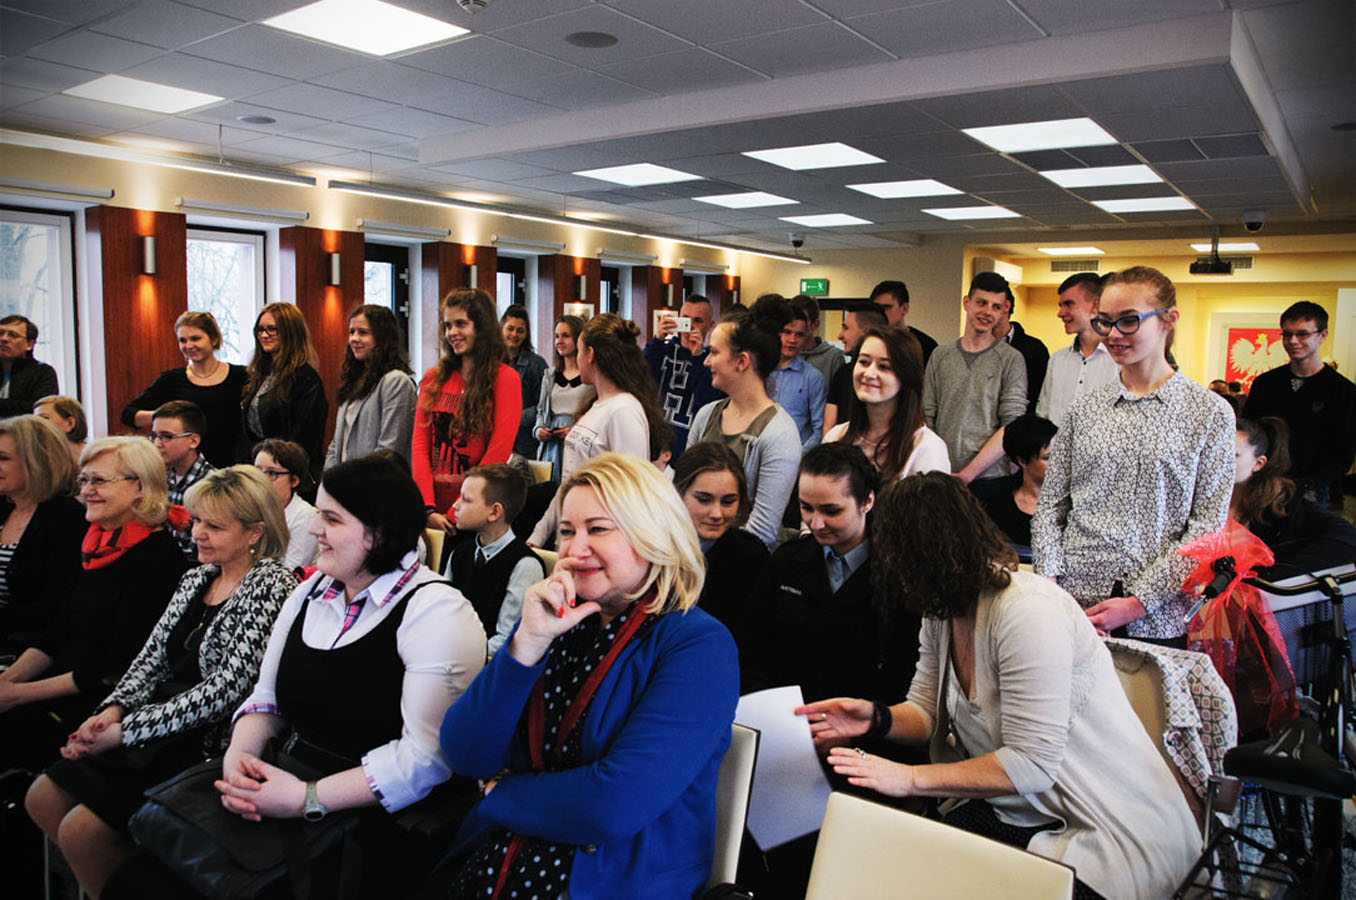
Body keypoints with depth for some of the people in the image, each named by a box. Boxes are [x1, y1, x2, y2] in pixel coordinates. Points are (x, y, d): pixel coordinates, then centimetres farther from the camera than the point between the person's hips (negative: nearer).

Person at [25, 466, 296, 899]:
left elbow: (227, 688, -21)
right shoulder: (196, 579, 11)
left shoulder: (271, 584, -16)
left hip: (211, 744, -8)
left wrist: (126, 731, -19)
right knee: (43, 799, 5)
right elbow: (151, 659, 12)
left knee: (81, 830, -14)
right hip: (162, 727, 9)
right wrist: (112, 711, -7)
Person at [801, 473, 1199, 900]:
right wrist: (878, 717, -12)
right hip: (1018, 814, 7)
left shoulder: (1028, 611, -25)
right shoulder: (941, 614, 3)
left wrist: (911, 778, -27)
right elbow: (928, 712, 10)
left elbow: (1030, 764, -26)